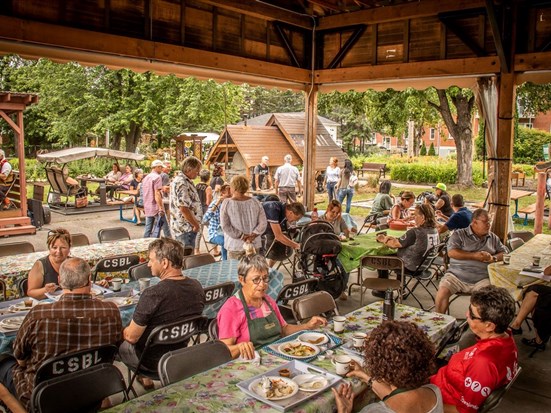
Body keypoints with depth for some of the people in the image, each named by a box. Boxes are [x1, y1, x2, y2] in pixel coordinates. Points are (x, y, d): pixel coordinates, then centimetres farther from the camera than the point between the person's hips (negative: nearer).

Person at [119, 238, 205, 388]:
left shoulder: (152, 294, -31)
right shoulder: (197, 286, -12)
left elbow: (131, 337, -20)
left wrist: (124, 332, 2)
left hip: (154, 361, -6)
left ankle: (146, 378, 28)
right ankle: (145, 378, 33)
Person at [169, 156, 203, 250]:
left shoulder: (185, 181, 14)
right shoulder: (181, 183, -19)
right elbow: (183, 208, -24)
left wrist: (196, 223, 18)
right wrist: (196, 225, -15)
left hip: (186, 228, 10)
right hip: (185, 229, -10)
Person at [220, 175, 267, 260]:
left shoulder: (226, 203, -8)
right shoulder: (255, 202, -3)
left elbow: (225, 226, -11)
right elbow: (263, 223, -5)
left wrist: (242, 236, -9)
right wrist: (252, 236, -7)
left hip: (235, 246, -2)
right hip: (254, 244, 2)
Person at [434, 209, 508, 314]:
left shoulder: (493, 238, 19)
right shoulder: (459, 234, 6)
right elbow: (451, 252, -7)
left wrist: (493, 258, -6)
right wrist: (474, 255, -12)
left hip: (481, 280, 2)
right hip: (456, 276, -2)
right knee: (443, 291, -24)